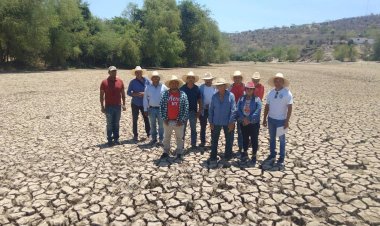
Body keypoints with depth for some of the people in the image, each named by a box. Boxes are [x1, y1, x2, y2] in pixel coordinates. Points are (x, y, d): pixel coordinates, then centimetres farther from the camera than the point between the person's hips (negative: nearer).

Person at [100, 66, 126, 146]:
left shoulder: (120, 81, 3)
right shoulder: (104, 82, -4)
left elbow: (123, 93, 9)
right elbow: (102, 95, -1)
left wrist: (124, 104, 5)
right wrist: (102, 106, -5)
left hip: (118, 106, 2)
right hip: (109, 107, -2)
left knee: (117, 124, 10)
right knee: (109, 124, 4)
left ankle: (116, 138, 20)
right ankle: (110, 140, 14)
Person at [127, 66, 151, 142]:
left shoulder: (147, 81, -2)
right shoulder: (133, 82, -2)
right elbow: (128, 92, -1)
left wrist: (144, 93, -18)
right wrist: (136, 94, -18)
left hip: (144, 104, 0)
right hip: (135, 104, 0)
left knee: (146, 118, 4)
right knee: (135, 120, 7)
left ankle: (149, 133, 19)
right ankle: (135, 135, 18)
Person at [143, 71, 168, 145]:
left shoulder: (163, 87, -3)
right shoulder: (148, 87, 1)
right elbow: (145, 99, 3)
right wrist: (145, 109, 1)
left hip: (161, 109, -1)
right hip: (151, 109, 2)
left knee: (161, 125, 5)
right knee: (152, 125, 13)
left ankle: (161, 139, 17)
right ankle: (154, 138, 26)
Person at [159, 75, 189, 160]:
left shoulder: (183, 94, -3)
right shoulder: (165, 94, 0)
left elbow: (186, 108, -5)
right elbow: (161, 106, 0)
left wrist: (182, 120, -10)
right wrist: (164, 118, -6)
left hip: (178, 122, -1)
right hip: (167, 121, 1)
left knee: (179, 138, 11)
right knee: (166, 137, 15)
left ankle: (179, 153, 24)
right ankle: (166, 152, 30)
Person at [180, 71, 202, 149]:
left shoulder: (197, 88, 1)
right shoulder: (182, 88, -4)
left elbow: (199, 101, 5)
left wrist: (199, 111, -1)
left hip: (193, 112, 1)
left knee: (193, 129, 11)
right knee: (182, 129, 6)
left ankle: (194, 144, 21)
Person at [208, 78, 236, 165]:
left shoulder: (230, 95, -9)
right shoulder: (214, 96, -1)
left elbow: (233, 110, -10)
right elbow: (211, 109, 2)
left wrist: (231, 122, -13)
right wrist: (211, 122, -1)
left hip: (227, 123, -2)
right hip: (216, 122, 2)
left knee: (229, 140, 13)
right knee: (214, 141, 8)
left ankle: (227, 157, 30)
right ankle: (213, 158, 21)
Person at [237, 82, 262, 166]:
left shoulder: (257, 99, -7)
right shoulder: (241, 98, 3)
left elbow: (258, 111, -16)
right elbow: (238, 109, -5)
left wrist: (249, 120, -21)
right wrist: (243, 118, -18)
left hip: (254, 123, -3)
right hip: (243, 123, 3)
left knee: (254, 139, 5)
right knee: (245, 138, 16)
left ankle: (254, 155, 20)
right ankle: (245, 153, 34)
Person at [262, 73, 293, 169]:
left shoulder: (287, 93, -11)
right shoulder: (270, 93, 1)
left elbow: (290, 108, -12)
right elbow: (267, 106, 5)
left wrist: (287, 121, -16)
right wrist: (264, 119, 4)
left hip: (281, 120, -4)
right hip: (271, 119, 4)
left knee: (281, 139, 9)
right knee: (272, 138, 15)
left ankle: (281, 159, 21)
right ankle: (272, 156, 29)